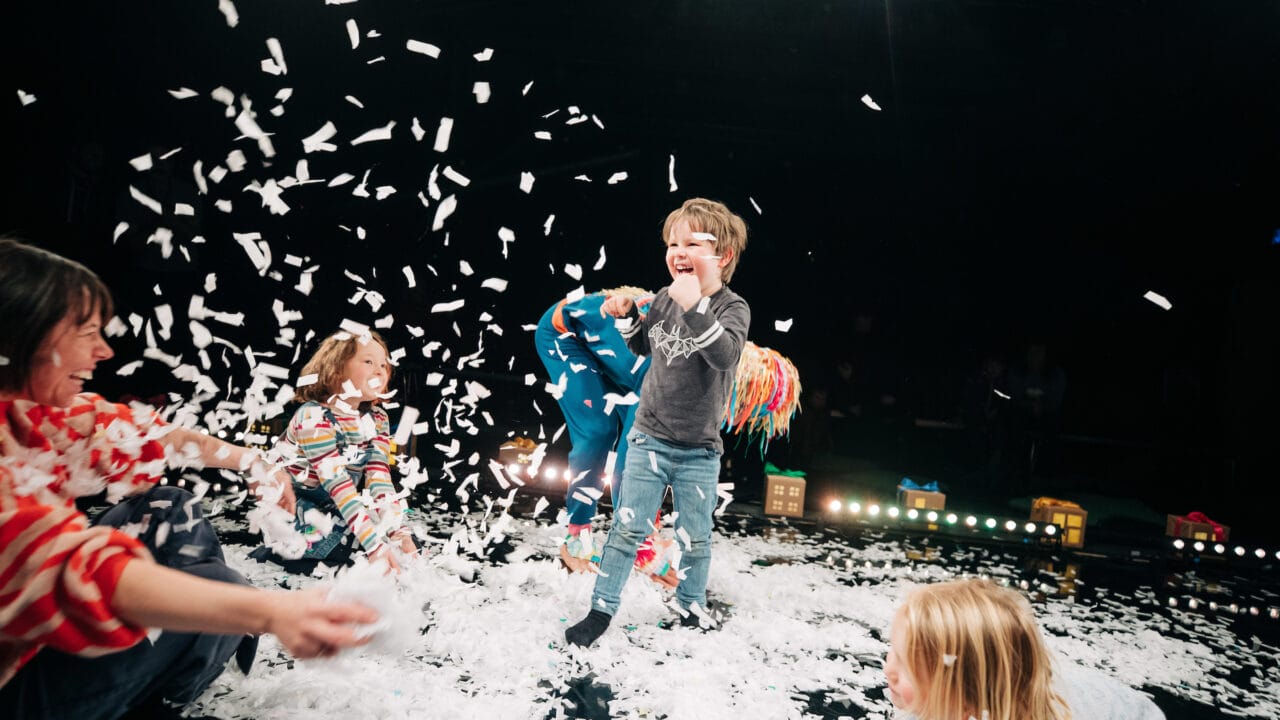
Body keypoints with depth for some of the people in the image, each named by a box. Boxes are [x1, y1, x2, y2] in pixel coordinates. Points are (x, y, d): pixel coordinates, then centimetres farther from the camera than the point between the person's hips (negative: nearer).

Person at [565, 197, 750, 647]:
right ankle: (601, 610, 21)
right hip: (649, 440, 2)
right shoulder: (664, 299, 0)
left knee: (695, 539, 12)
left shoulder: (732, 307, -11)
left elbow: (725, 354, -32)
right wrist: (626, 316, 0)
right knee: (627, 528, 6)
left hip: (699, 450, -2)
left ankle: (692, 614, 34)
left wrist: (694, 305, -39)